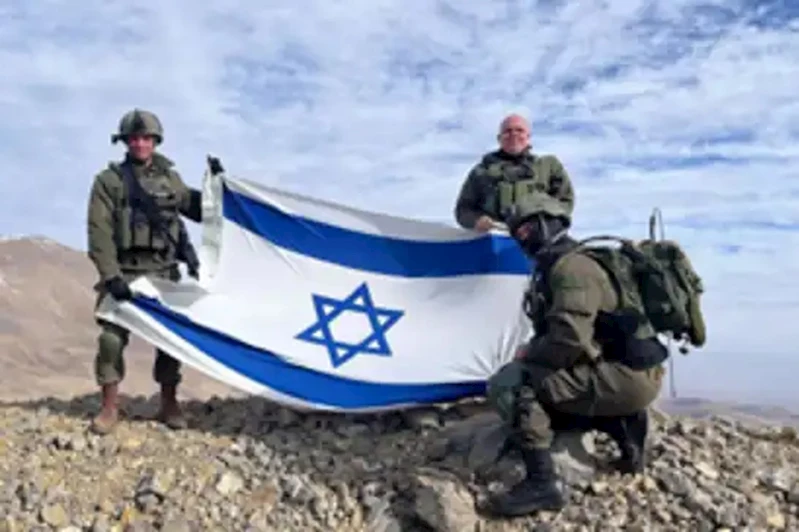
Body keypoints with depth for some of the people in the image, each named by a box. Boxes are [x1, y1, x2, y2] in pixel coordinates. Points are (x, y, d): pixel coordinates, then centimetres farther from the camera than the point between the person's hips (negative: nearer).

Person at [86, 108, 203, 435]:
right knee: (112, 338, -7)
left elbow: (197, 211, 17)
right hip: (124, 272, -3)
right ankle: (109, 408, 7)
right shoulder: (109, 180, -1)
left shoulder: (170, 178, 9)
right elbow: (99, 232, -9)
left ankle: (169, 405, 18)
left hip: (164, 271, 3)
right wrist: (111, 276, -18)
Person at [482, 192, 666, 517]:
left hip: (624, 375, -10)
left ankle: (540, 484, -19)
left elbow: (568, 339, -25)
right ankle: (622, 425, 12)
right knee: (538, 400, 27)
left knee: (509, 383, -19)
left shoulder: (571, 266, -15)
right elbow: (551, 332, 23)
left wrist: (528, 353, -8)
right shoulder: (556, 267, 18)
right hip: (624, 373, 10)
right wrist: (532, 352, 5)